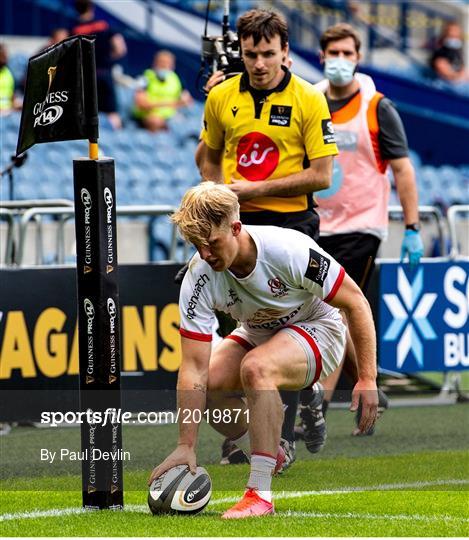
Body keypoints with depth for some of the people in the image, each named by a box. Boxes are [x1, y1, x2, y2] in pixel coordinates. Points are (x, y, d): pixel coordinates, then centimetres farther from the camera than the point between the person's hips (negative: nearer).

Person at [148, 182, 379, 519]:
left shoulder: (290, 250, -33)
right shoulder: (198, 280, -23)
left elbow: (356, 303, -21)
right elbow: (194, 368, -23)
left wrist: (367, 378, -25)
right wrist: (186, 446, -28)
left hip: (318, 328, -5)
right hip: (257, 335, 5)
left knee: (256, 368, -34)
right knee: (208, 382, -21)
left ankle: (261, 494, -30)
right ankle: (271, 455, 8)